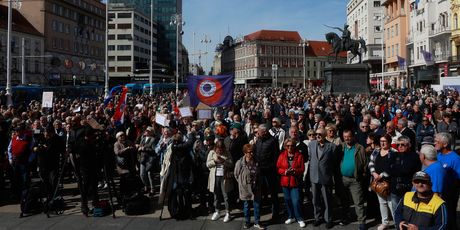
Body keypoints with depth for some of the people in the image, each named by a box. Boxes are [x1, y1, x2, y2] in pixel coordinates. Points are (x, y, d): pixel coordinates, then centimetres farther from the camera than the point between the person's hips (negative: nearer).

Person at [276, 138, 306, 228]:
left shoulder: (299, 155, -2)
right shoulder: (282, 155, 3)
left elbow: (302, 169, -3)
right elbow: (278, 168, 2)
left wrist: (294, 171, -20)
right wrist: (285, 171, -16)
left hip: (295, 182, -3)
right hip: (285, 182, 3)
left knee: (296, 201, -7)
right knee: (287, 200, 11)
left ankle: (299, 219, 9)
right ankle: (291, 217, 28)